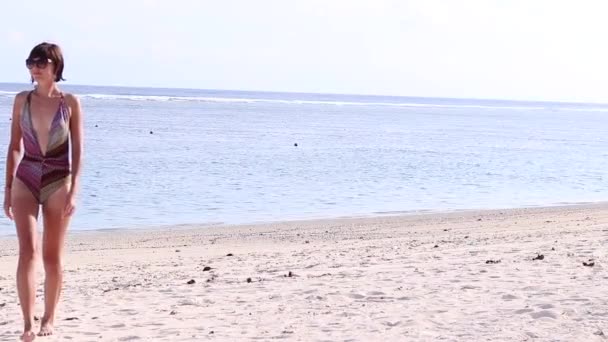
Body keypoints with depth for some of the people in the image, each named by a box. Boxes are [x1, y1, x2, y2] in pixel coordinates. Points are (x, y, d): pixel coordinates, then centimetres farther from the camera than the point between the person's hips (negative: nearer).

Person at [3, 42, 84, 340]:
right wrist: (7, 189, 5)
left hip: (58, 182, -1)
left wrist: (73, 191, -9)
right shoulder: (22, 100, 4)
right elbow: (14, 147, 7)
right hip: (25, 180, 1)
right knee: (28, 251, -11)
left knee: (52, 256, 7)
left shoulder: (70, 103, -2)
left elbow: (77, 150, -2)